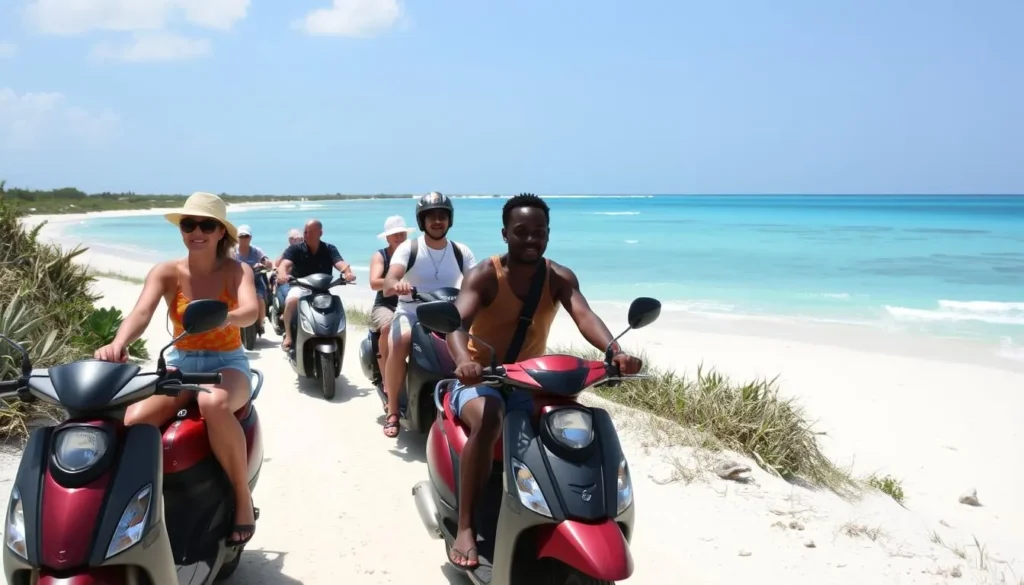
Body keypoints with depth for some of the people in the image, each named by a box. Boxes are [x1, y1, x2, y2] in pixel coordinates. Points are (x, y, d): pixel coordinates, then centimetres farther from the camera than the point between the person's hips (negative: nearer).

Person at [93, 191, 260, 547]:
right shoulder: (167, 273, -3)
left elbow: (251, 311, -26)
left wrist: (225, 317, -50)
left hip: (228, 364, -2)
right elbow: (141, 313, -21)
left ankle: (243, 499, -20)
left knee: (213, 404, -39)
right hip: (179, 363, 2)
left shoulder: (237, 270, -7)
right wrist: (119, 343, -44)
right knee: (135, 420, -28)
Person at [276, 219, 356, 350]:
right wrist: (283, 274, -42)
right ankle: (288, 335, -21)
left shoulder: (329, 249, 4)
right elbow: (284, 264, -17)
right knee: (292, 300, -34)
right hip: (299, 287, -2)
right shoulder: (295, 249, 0)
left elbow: (341, 264, -13)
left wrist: (348, 273, -38)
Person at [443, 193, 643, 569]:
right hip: (479, 379, -4)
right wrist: (463, 360, -53)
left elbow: (584, 316, -22)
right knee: (488, 421, -36)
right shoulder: (484, 276, -14)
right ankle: (465, 527, -29)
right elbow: (457, 322, -30)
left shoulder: (560, 278, -4)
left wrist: (615, 352, -43)